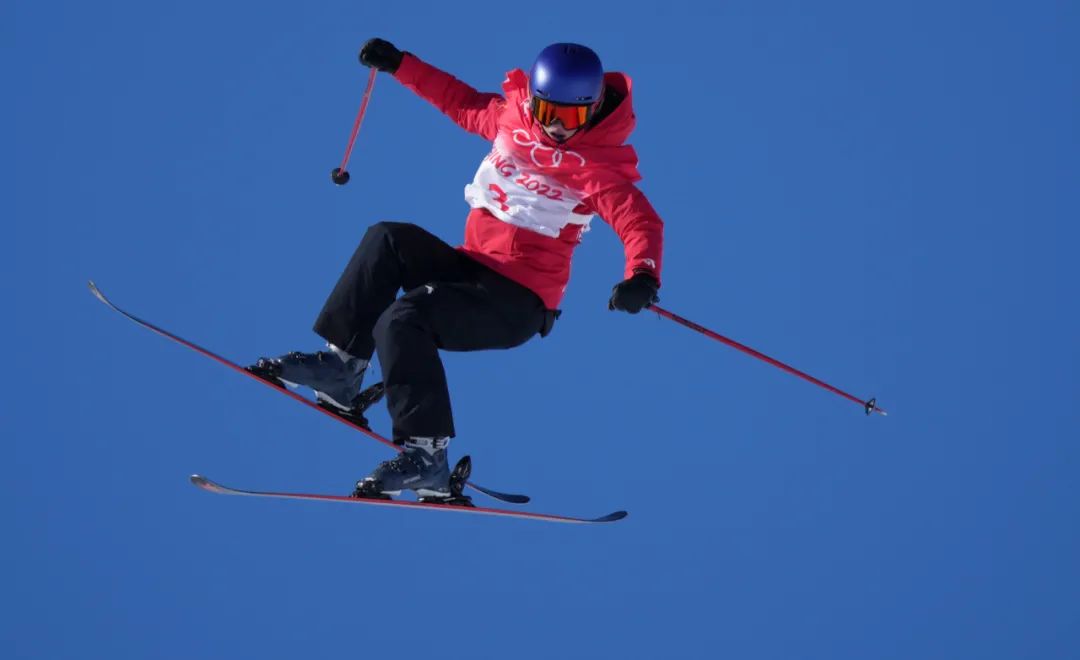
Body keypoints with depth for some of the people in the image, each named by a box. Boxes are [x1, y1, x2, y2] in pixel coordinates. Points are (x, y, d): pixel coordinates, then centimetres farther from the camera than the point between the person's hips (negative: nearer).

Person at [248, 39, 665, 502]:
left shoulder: (597, 166, -13)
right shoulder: (512, 116, 5)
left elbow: (641, 221, -25)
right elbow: (463, 104, 25)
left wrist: (642, 275, -46)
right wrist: (399, 65, 25)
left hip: (516, 304, -7)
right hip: (471, 270, 7)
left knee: (401, 320, -26)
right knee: (390, 240, -14)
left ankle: (426, 455, -27)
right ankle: (340, 368, -10)